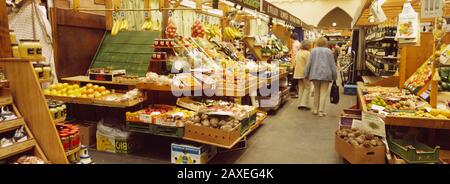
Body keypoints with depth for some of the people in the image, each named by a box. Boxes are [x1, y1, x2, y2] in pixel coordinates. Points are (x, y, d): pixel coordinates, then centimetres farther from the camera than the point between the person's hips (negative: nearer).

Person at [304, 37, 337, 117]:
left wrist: (306, 74, 10)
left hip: (315, 74, 2)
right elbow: (332, 65, 2)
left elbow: (309, 63, 2)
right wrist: (334, 76, 9)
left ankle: (315, 110, 19)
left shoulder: (313, 50, 3)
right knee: (323, 93, 1)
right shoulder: (329, 51, 0)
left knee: (316, 92, 14)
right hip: (325, 74, -2)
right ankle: (321, 111, -1)